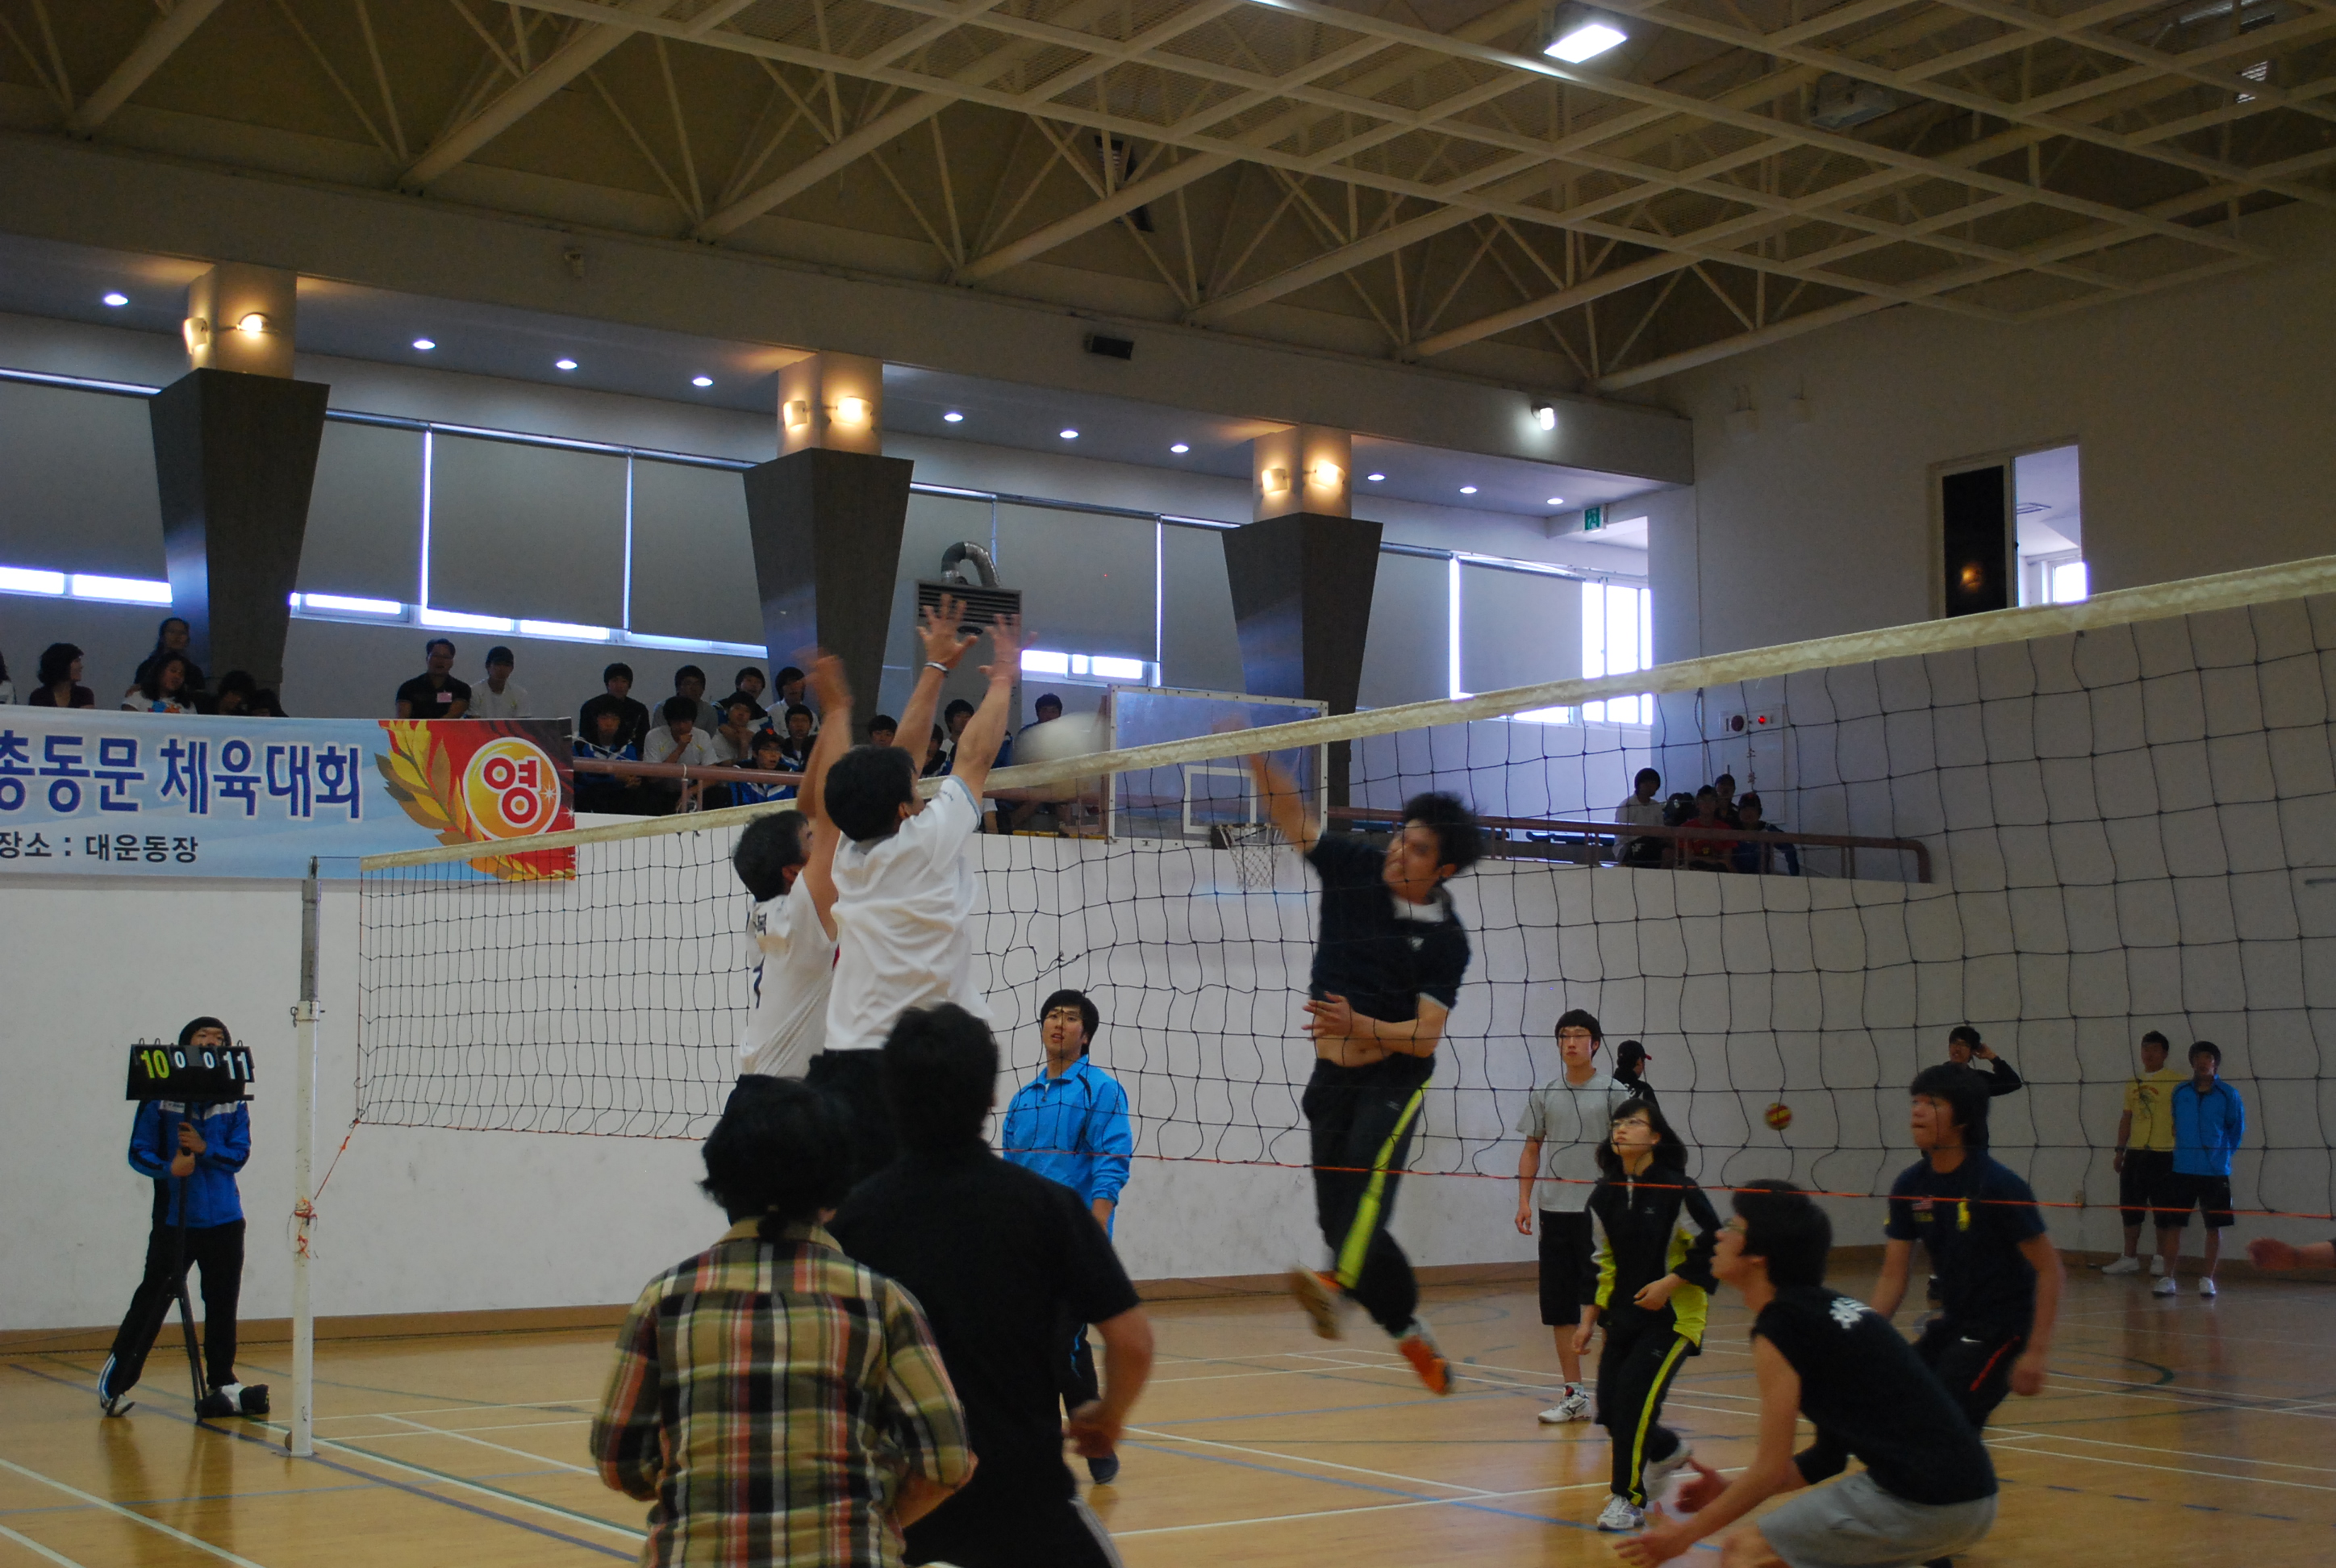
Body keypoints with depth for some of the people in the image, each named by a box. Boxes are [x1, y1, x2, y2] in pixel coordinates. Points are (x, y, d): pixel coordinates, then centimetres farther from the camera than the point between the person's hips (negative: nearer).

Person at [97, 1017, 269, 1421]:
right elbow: (138, 1151, -3)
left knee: (222, 1304, 6)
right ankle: (115, 1380, 15)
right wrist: (168, 1167, -21)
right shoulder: (160, 1096, -3)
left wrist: (204, 1149, -16)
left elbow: (240, 1153, 1)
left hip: (224, 1218, 3)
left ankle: (221, 1385, 14)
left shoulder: (233, 1100, 6)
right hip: (173, 1218, -3)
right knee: (153, 1300, 0)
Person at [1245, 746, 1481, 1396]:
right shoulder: (1354, 867, 0)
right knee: (1340, 1217, 3)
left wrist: (1358, 1026, -29)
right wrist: (1254, 756, -21)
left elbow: (1425, 1035, -14)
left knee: (1368, 1172, -32)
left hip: (1395, 1079, -4)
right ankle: (1416, 1336, 16)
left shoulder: (1446, 939, -10)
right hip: (1331, 1076, 5)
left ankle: (1336, 1283, -53)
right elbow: (1289, 813, -4)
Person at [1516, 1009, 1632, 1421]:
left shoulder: (1614, 1093, 0)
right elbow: (1531, 1149, 13)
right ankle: (1574, 1394, 11)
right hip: (1554, 1211, 3)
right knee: (1560, 1307, 4)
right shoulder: (1544, 1095, 9)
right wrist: (1524, 1200, 4)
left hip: (1599, 1212, -3)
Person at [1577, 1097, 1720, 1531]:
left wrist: (1671, 1283, -18)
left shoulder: (1678, 1190, -14)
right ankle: (1668, 1450, 36)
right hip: (1623, 1315, 6)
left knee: (1634, 1397, -18)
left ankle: (1629, 1499, -2)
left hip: (1673, 1315, -6)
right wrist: (1589, 1319, 10)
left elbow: (1715, 1248, -10)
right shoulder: (1604, 1196, 3)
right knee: (1610, 1410, 4)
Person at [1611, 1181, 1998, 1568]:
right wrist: (1730, 1490, 19)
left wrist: (1684, 1534, 2)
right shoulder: (1828, 1308, 15)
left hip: (1921, 1504, -9)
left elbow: (1771, 1470, -7)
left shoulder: (1778, 1325, -10)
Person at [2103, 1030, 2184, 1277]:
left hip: (2164, 1153, -6)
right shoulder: (2133, 1083, 15)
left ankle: (2161, 1258, 10)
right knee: (2130, 1205, 7)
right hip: (2135, 1152, 6)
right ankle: (2130, 1258, 15)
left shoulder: (2176, 1080, -3)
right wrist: (2120, 1150, 14)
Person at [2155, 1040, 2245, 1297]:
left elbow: (2237, 1130, 7)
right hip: (2182, 1169, 2)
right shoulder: (2179, 1092, 5)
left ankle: (2207, 1279, 13)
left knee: (2214, 1227, 3)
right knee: (2173, 1224, 0)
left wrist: (2221, 1152, 8)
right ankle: (2168, 1278, 6)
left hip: (2215, 1172, -2)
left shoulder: (2228, 1095, -3)